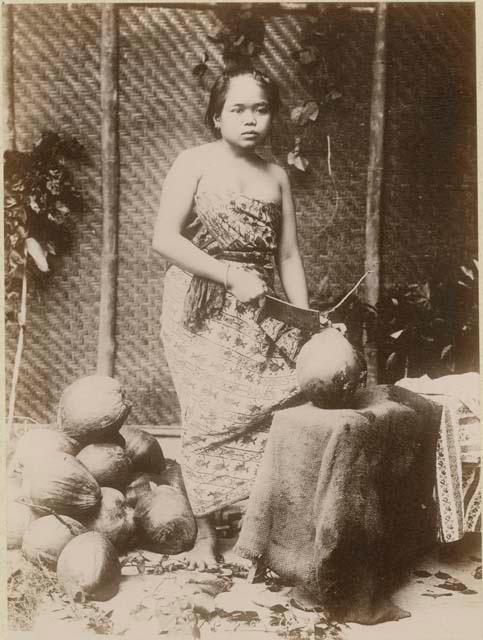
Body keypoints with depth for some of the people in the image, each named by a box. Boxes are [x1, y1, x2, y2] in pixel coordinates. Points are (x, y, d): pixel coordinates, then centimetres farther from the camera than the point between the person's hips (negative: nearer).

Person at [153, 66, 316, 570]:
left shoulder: (276, 176, 12)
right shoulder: (195, 163, -1)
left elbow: (288, 256, 11)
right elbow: (164, 239, -11)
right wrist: (231, 275, -17)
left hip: (259, 313, 4)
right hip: (201, 311, -4)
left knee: (269, 407, -9)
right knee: (211, 416, -5)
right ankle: (205, 533, 12)